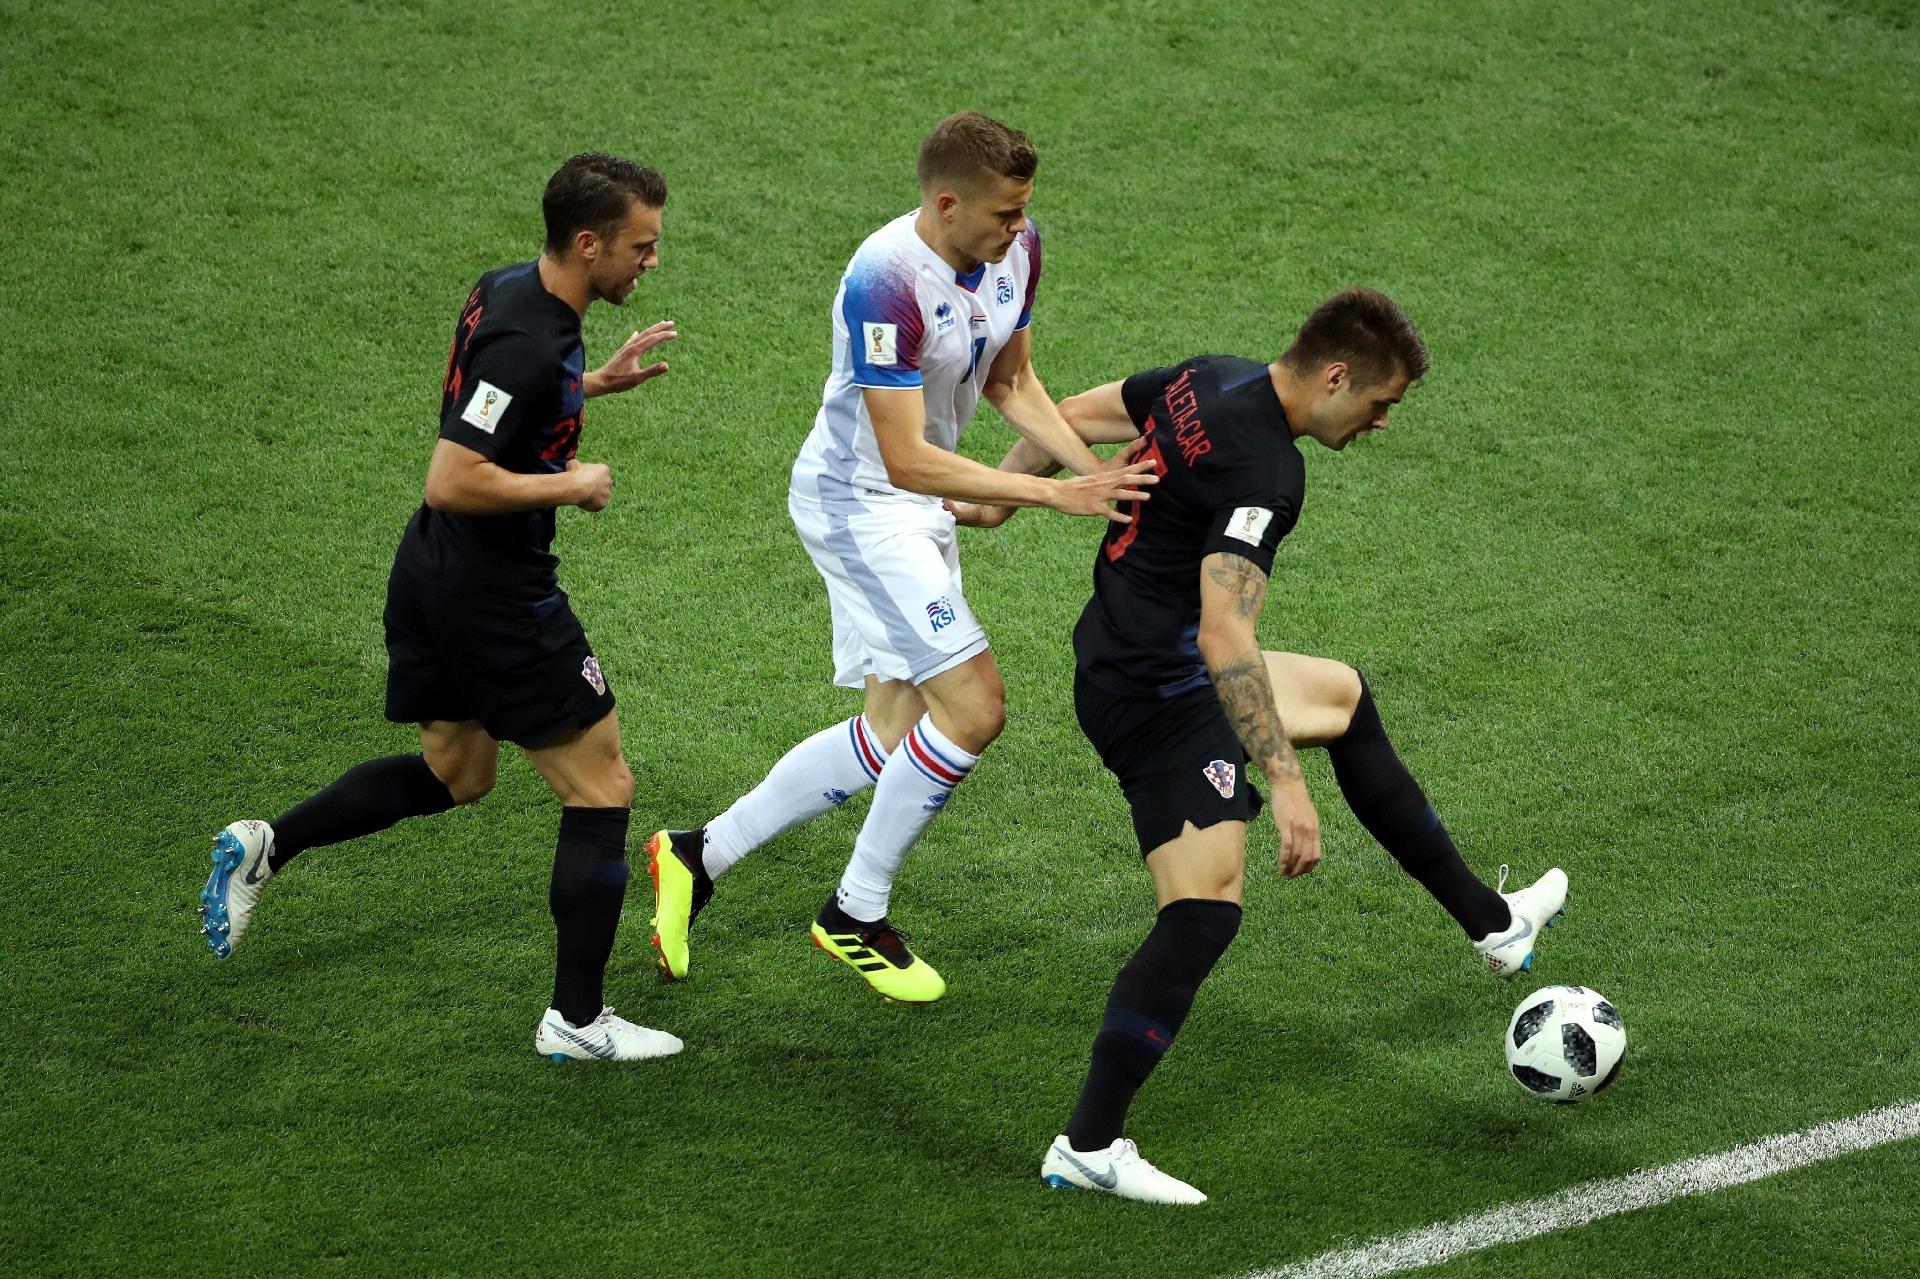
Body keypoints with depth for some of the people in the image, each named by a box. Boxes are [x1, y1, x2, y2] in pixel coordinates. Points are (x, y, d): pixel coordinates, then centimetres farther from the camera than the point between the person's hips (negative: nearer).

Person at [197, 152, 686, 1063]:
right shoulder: (529, 344, -27)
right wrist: (571, 485, -18)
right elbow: (452, 481, -29)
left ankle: (265, 846, 24)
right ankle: (577, 1020, 6)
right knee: (600, 790, 1)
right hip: (496, 597, -10)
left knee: (454, 772, 27)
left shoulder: (507, 290, 3)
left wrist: (600, 381, 11)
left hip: (434, 576, 10)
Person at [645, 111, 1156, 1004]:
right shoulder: (885, 283, -30)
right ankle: (857, 914, 2)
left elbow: (1011, 385, 11)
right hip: (857, 502, -9)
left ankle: (698, 855, 23)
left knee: (894, 739, 11)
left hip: (921, 508, 9)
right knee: (972, 708, -15)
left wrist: (1097, 473, -2)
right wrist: (1053, 495, -31)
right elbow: (906, 459, -30)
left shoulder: (1015, 247, -5)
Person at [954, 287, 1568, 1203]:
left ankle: (1489, 921, 40)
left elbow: (1071, 417, 15)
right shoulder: (1265, 471, -25)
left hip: (1124, 658, 11)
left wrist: (996, 497, 29)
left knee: (1341, 694, 27)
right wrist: (1284, 780, -31)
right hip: (1159, 694, -11)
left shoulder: (1210, 380, 2)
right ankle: (1088, 1146, -13)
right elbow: (1224, 638, -32)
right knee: (1205, 911, -15)